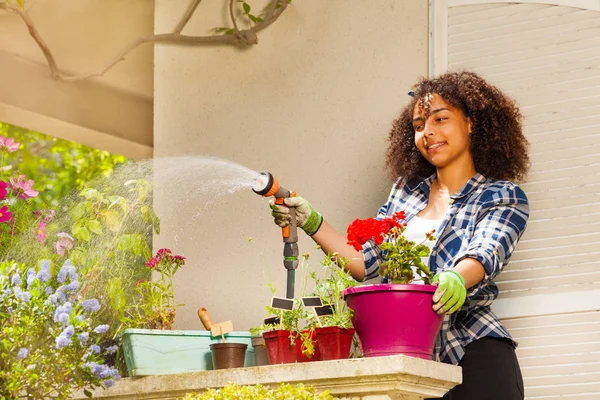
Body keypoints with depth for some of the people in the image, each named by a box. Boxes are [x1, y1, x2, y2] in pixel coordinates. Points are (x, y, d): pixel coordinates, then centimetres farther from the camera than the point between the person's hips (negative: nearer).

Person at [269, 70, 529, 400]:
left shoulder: (504, 198, 2)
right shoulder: (407, 190, 17)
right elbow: (365, 262, 13)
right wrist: (311, 222, 3)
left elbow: (484, 254, -17)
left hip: (473, 358, -4)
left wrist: (456, 280, -39)